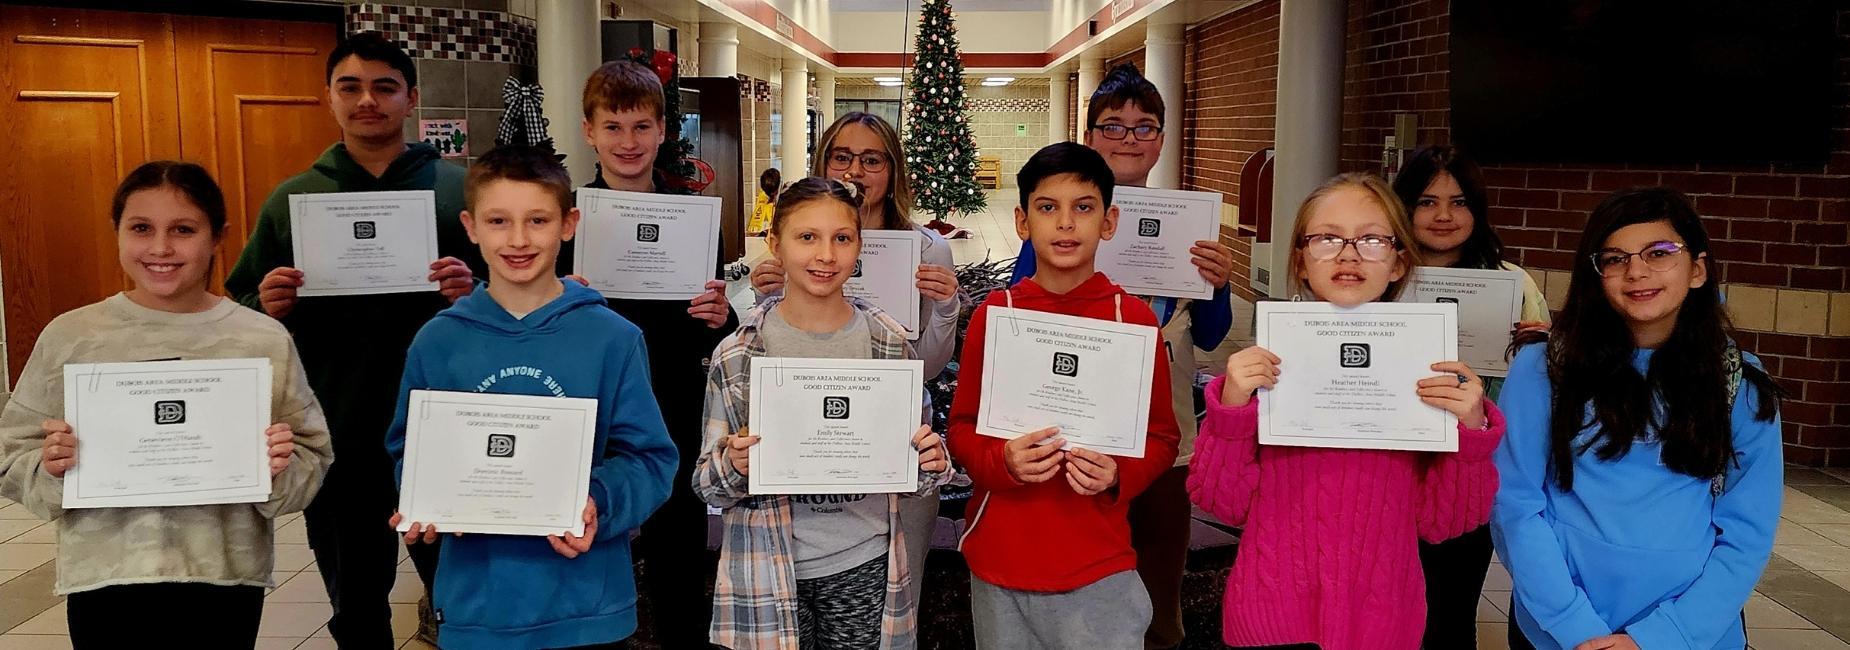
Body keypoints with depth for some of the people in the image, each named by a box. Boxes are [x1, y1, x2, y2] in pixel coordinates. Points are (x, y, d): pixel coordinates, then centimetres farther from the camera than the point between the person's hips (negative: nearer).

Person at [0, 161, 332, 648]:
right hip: (105, 581, 1)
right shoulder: (69, 337, -1)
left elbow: (312, 458, 0)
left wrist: (281, 470, -20)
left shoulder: (265, 340, -3)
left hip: (227, 579, 0)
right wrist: (49, 470, -16)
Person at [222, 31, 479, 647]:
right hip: (334, 440, 3)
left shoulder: (458, 190, 1)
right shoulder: (291, 198, 7)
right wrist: (266, 307, -11)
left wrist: (473, 294, -20)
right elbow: (240, 313, 11)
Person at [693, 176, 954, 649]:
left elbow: (911, 480, 9)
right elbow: (707, 484, 0)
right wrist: (733, 467, -21)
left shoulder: (889, 343, -1)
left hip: (866, 568, 1)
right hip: (770, 573, -1)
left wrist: (929, 466, -12)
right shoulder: (737, 354, -6)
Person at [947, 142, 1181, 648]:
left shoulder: (1134, 319, -3)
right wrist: (1003, 461, -16)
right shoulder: (994, 313, 0)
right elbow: (961, 427, 4)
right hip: (999, 563, 2)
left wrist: (1118, 477, -16)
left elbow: (1161, 437, 3)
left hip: (1099, 568, -1)